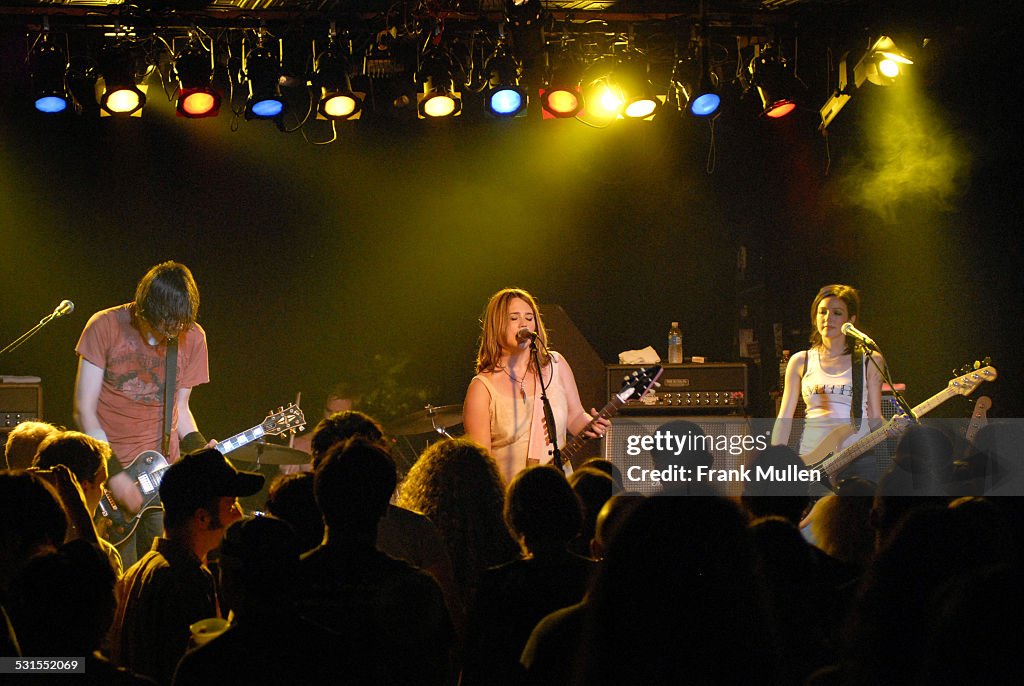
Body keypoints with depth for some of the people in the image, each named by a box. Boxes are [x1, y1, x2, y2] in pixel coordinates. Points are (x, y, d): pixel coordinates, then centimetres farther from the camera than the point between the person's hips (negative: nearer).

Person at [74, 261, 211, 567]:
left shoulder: (192, 338, 3)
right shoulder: (106, 327, -8)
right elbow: (84, 410, -8)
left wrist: (200, 451, -6)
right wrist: (114, 472, -15)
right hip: (108, 467, -3)